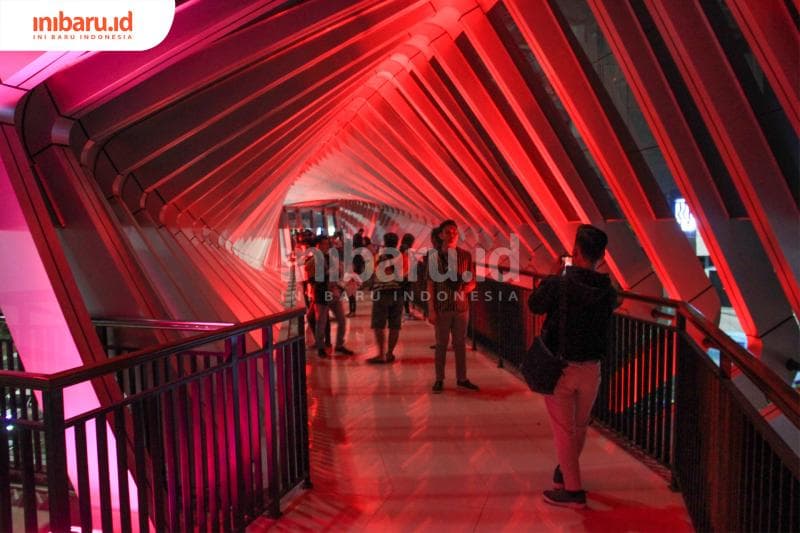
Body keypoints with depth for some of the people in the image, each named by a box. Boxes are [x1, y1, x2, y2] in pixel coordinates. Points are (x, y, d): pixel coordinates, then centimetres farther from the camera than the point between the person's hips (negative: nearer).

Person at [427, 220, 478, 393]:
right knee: (441, 344, 6)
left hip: (461, 307, 2)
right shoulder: (434, 257, -2)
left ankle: (462, 378, 23)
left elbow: (472, 282, 8)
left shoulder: (465, 256, 3)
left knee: (460, 343, 11)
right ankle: (439, 379, 17)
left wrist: (464, 290, -13)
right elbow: (431, 284, -2)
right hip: (442, 307, -2)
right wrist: (431, 309, -7)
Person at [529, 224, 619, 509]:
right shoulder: (608, 291, -6)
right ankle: (565, 471, 43)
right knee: (580, 426, 23)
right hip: (591, 368, 5)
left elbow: (534, 305, -2)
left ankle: (573, 490, 14)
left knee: (563, 429, 9)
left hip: (559, 367, -4)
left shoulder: (557, 284, -19)